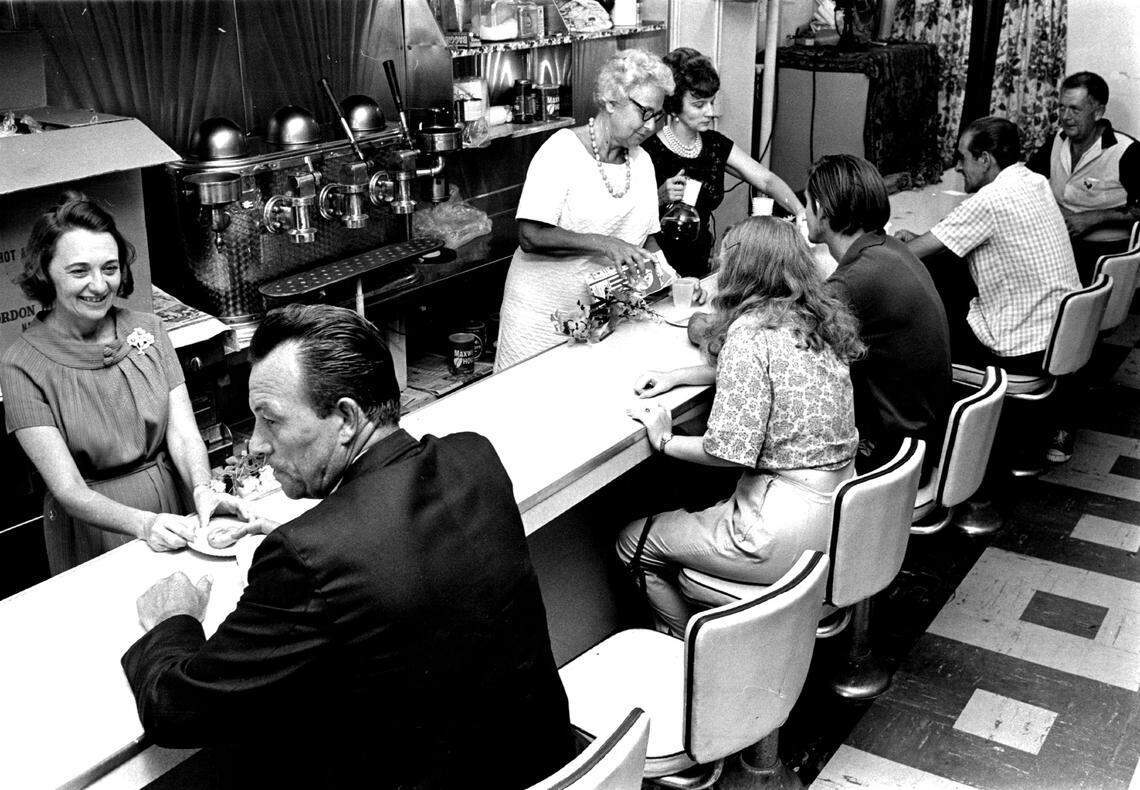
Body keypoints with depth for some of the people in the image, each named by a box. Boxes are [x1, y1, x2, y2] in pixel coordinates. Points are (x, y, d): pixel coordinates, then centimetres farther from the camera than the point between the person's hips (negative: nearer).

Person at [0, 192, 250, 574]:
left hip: (172, 503, 3)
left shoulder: (148, 330, -2)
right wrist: (143, 523, -34)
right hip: (91, 526, -3)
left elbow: (183, 432, -6)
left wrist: (203, 490, -26)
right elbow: (68, 489, -18)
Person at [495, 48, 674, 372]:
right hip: (542, 317, -5)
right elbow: (531, 236, -21)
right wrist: (604, 244, -27)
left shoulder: (641, 161, 7)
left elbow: (647, 237, 14)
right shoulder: (562, 149, -12)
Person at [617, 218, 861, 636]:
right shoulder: (817, 318, 6)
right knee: (699, 505, 30)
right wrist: (677, 376, 15)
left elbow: (730, 451, -23)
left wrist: (664, 441, -6)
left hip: (790, 530, -9)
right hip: (840, 508, 9)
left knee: (633, 542, 7)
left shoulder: (750, 332, -19)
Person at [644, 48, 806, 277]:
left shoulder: (715, 145, 8)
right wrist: (659, 197, -28)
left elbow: (767, 179, 2)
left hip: (701, 269, 7)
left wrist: (800, 212, -14)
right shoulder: (650, 152, -14)